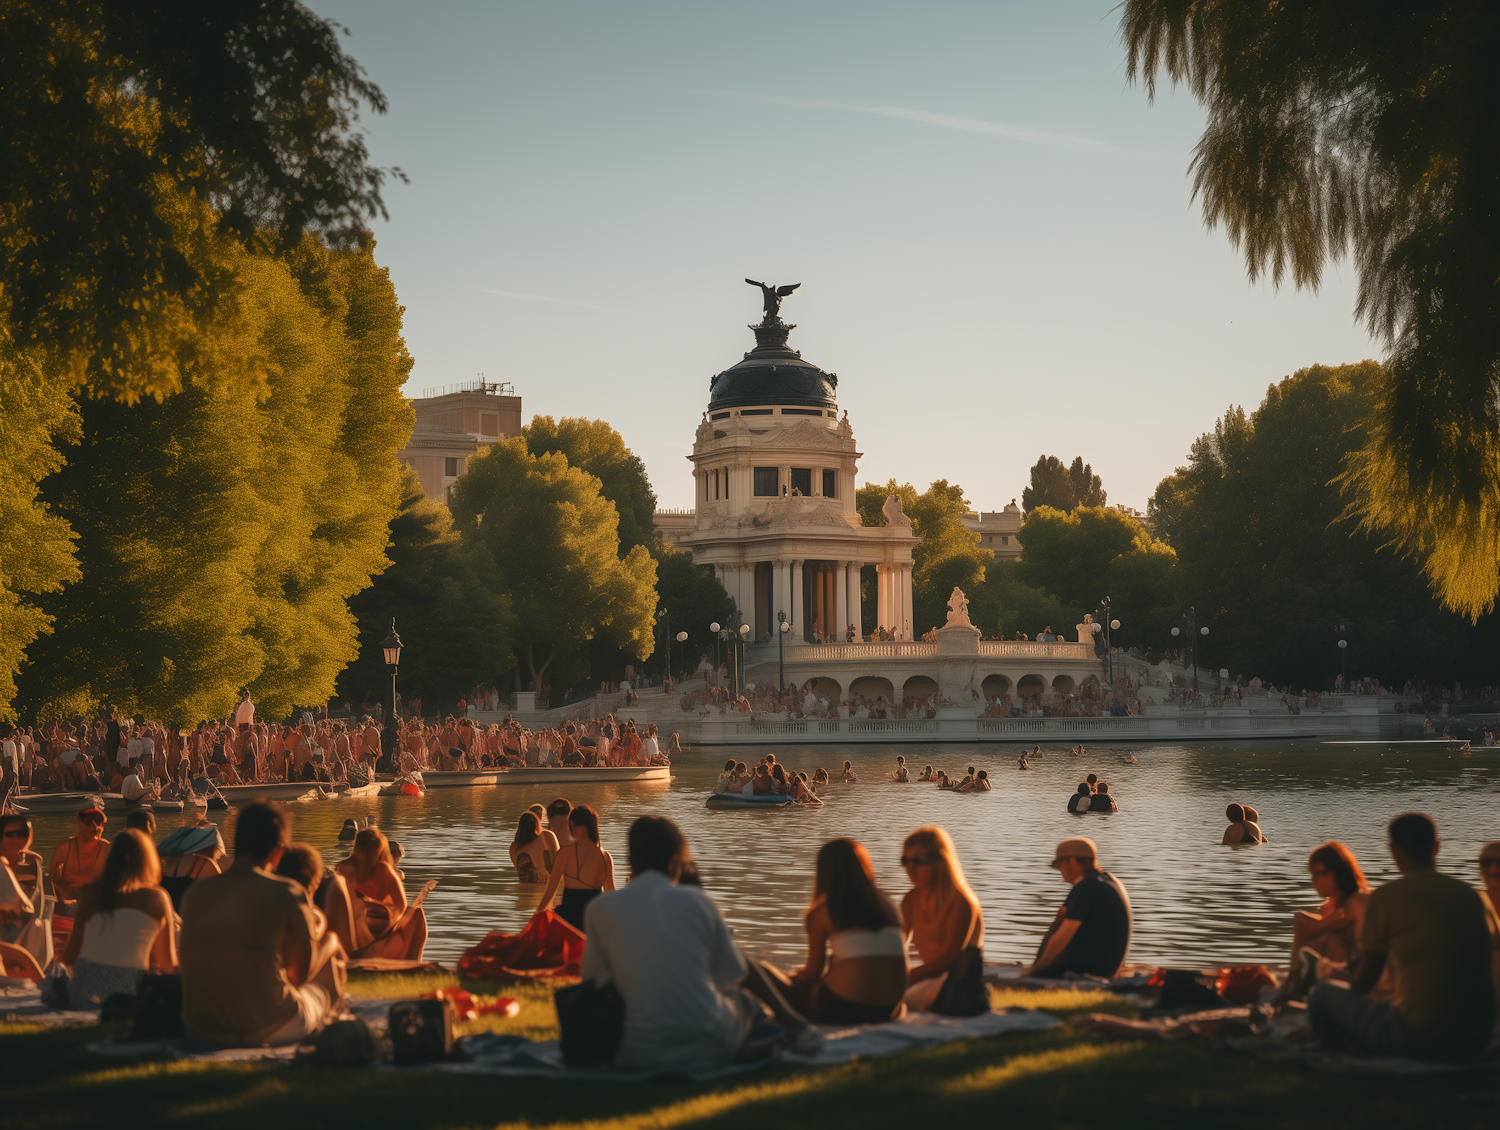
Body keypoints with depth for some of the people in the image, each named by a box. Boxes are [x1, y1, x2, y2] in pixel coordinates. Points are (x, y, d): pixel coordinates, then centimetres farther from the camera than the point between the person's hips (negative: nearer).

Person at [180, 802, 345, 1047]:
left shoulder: (195, 891, 2)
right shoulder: (289, 894, -12)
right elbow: (301, 973, 0)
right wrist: (322, 937, 23)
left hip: (201, 1031, 5)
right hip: (270, 1031, -5)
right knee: (331, 943, 21)